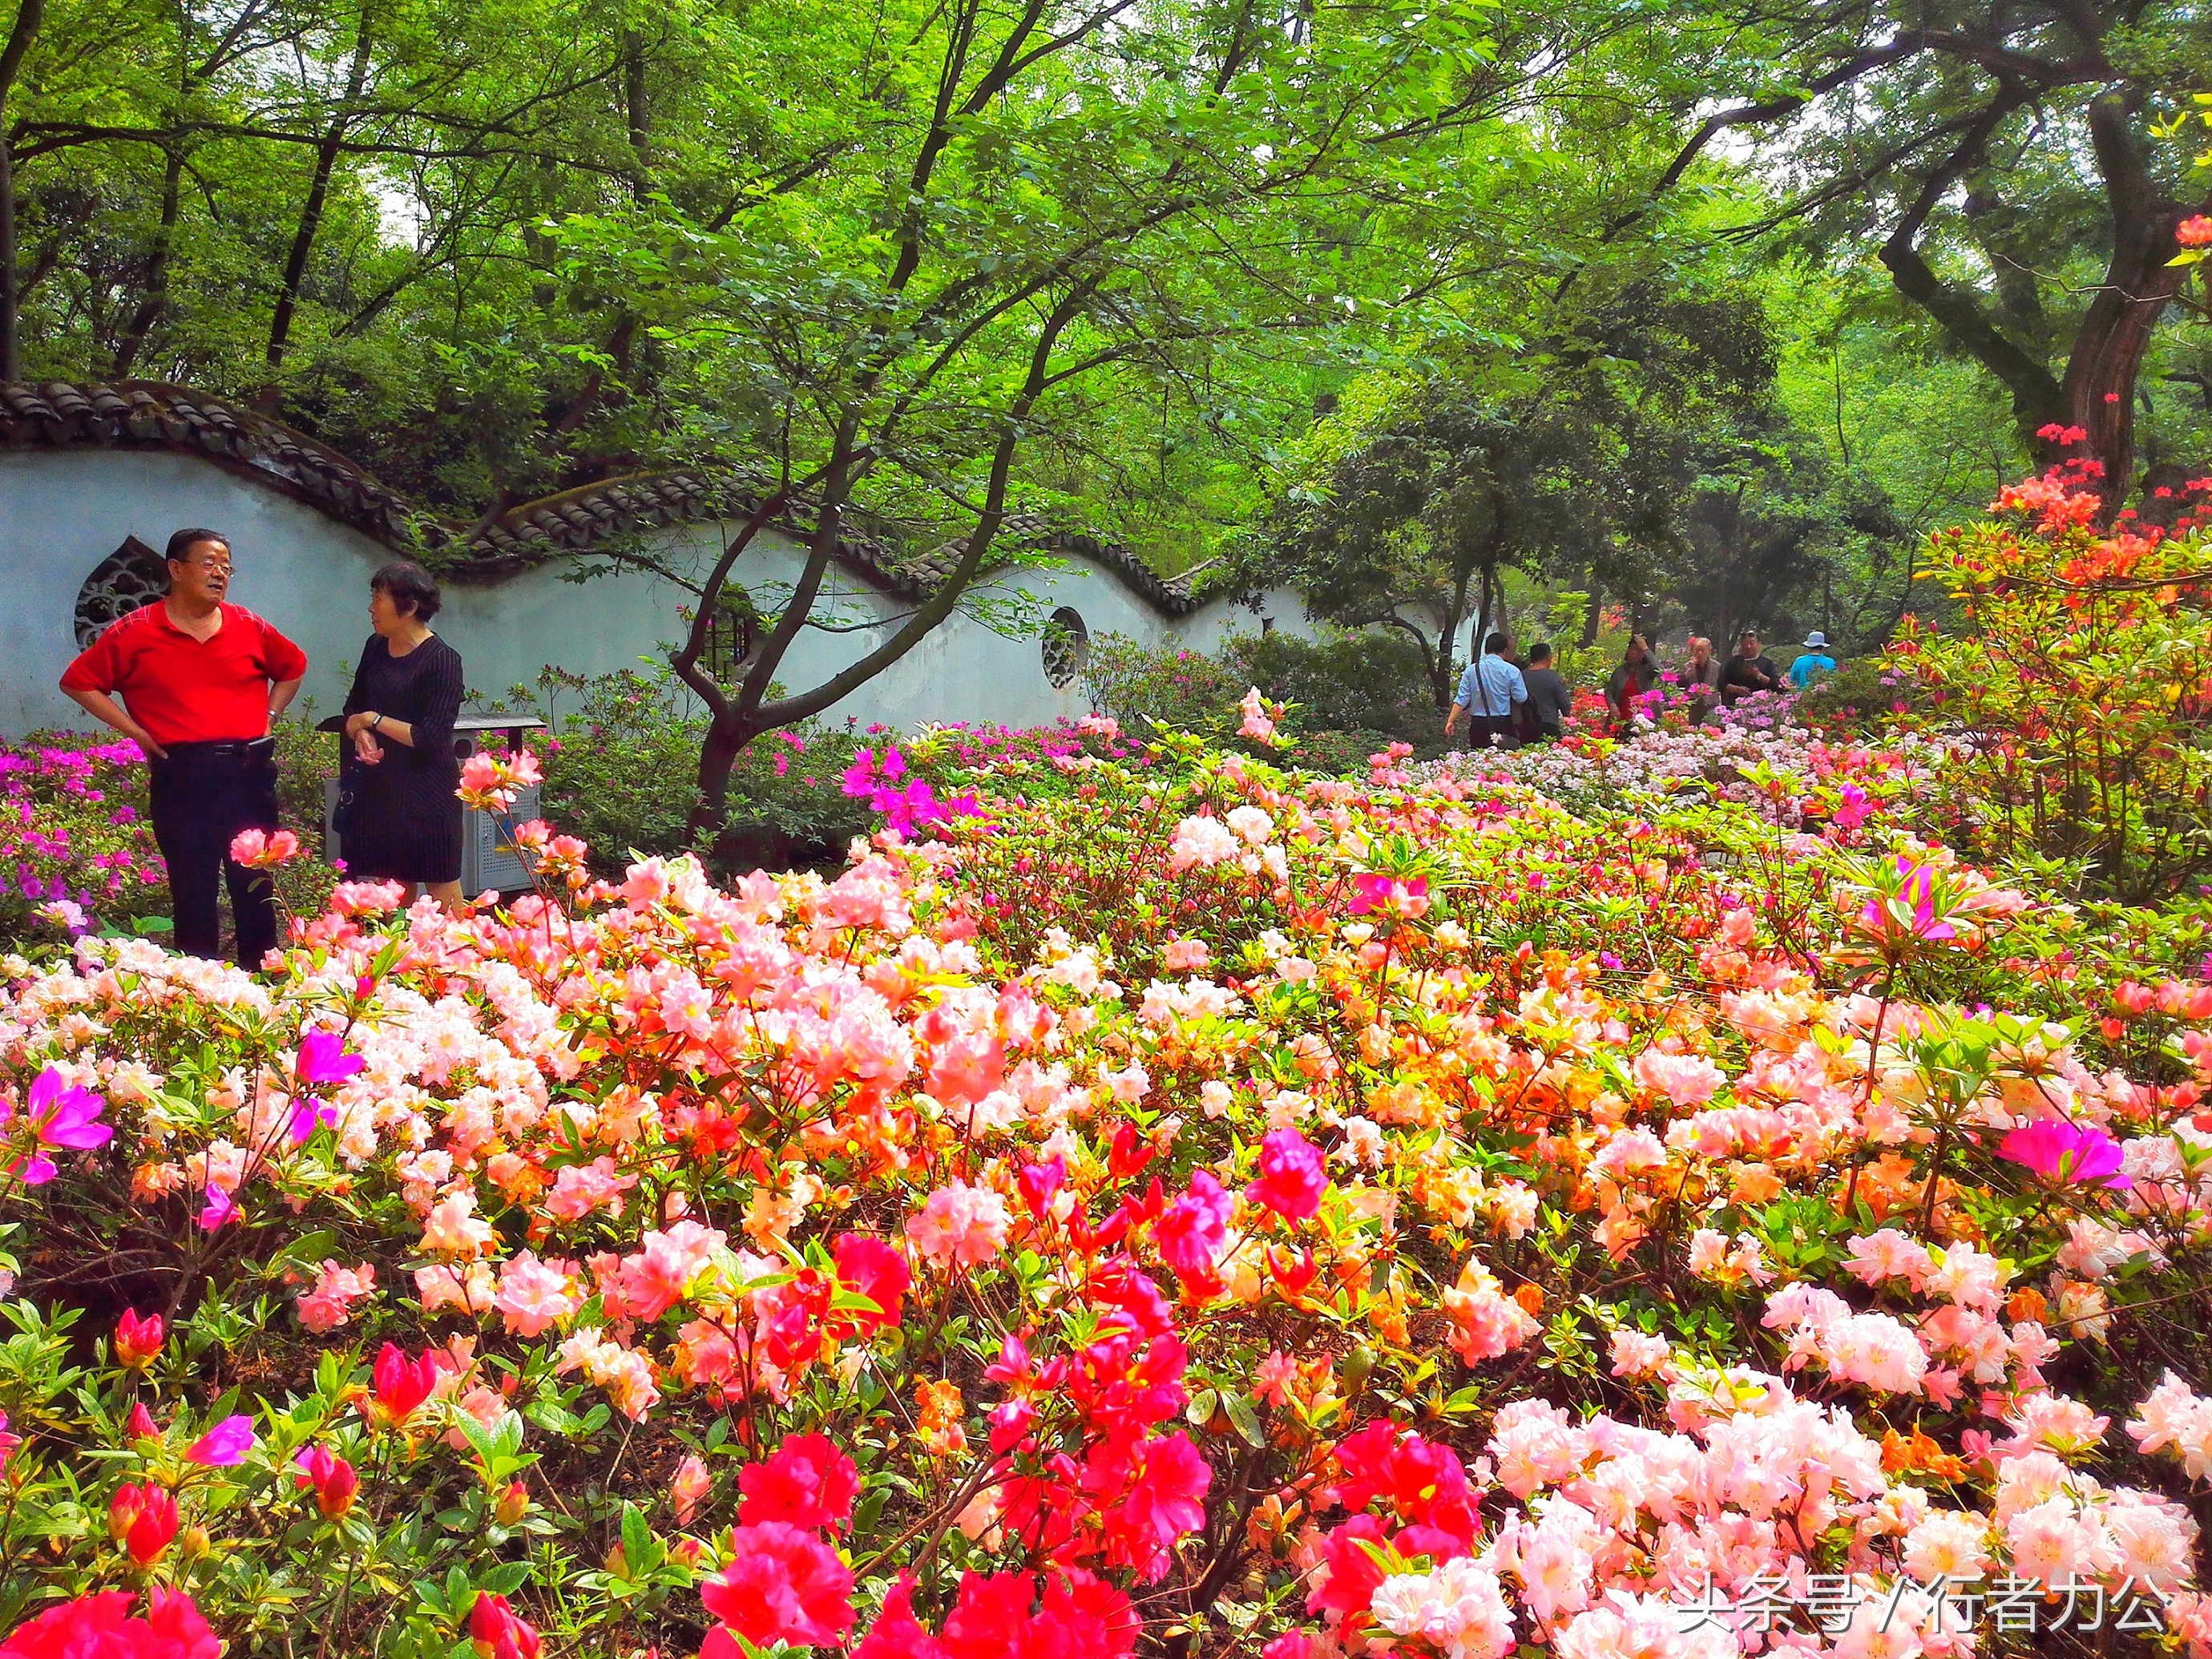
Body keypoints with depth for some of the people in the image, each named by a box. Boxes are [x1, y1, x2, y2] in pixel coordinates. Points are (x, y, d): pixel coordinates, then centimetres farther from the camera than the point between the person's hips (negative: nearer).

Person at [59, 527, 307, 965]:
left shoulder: (249, 627, 8)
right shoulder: (135, 632, 0)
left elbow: (292, 667, 25)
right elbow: (78, 682, 4)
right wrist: (136, 731, -2)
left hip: (250, 774, 2)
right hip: (181, 777, -2)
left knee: (257, 889, 7)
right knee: (194, 892, 4)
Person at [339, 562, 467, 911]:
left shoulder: (442, 660, -13)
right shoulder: (375, 648, 8)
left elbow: (429, 739, -17)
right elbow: (353, 708, 18)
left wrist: (373, 720, -9)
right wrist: (361, 733, -4)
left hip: (425, 791, -6)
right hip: (378, 787, 6)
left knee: (442, 889, 1)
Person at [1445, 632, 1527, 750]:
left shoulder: (1471, 670, 2)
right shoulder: (1511, 671, -4)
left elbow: (1462, 698, -1)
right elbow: (1521, 698, -2)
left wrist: (1451, 720, 2)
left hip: (1478, 724, 2)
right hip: (1503, 723, -2)